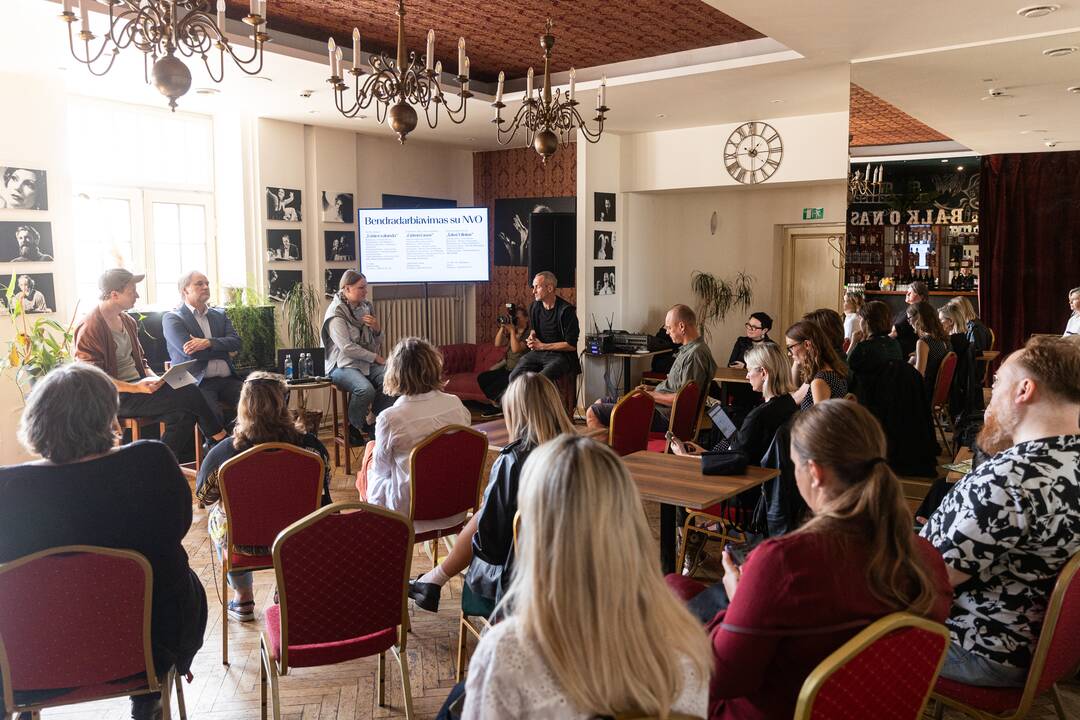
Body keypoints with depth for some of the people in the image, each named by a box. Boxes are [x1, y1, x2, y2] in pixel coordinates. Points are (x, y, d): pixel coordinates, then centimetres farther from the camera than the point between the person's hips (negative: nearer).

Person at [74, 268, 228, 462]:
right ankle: (219, 437, 3)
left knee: (182, 414, -19)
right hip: (116, 396, -8)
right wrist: (135, 388, -24)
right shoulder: (90, 328, -12)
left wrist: (154, 378, 1)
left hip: (137, 386, 8)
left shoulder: (128, 321, 15)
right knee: (189, 393, -18)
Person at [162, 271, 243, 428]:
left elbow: (236, 343, 5)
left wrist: (208, 342, -12)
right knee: (214, 415, -33)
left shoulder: (220, 315, 22)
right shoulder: (172, 318, 6)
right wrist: (224, 350, 2)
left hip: (227, 379, 5)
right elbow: (189, 352, -8)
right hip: (197, 382, -5)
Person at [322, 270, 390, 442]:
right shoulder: (336, 312, -8)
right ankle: (354, 427, -7)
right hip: (343, 365, -6)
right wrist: (375, 357, -13)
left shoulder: (366, 306, 12)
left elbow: (378, 342, 18)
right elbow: (346, 347, -17)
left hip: (368, 363, 6)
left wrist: (377, 328, -5)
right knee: (366, 389, -33)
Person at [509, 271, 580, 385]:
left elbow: (572, 345, -13)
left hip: (560, 355, -6)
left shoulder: (566, 310, -12)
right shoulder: (534, 307, 9)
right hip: (537, 353, 6)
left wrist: (542, 346, -10)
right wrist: (531, 337, 5)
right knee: (514, 376, -17)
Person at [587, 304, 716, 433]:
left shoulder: (696, 354, -21)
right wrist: (653, 389, 12)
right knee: (599, 404, 19)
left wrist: (651, 395, -16)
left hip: (662, 415, -11)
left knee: (592, 413, -14)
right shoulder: (688, 349, 13)